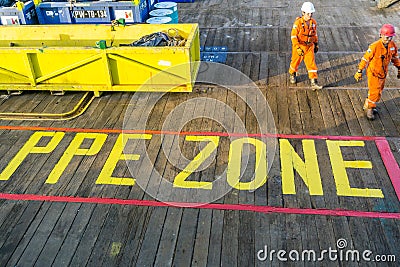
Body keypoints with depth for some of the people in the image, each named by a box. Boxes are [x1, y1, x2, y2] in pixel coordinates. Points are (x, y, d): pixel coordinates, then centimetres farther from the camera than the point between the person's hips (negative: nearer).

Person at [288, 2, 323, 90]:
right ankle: (292, 74, 44)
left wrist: (316, 44, 17)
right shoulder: (298, 22, -17)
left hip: (309, 47, 4)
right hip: (299, 46, -3)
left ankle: (314, 83, -3)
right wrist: (298, 48, -24)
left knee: (311, 64, -3)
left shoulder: (313, 22, 0)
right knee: (295, 62, 14)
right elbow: (293, 36, -18)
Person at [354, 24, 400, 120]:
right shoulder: (375, 46, -25)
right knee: (374, 92, -4)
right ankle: (369, 109, 16)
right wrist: (359, 71, -14)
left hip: (383, 73, 6)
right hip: (373, 72, -6)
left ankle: (368, 105, 35)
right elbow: (365, 58, -17)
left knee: (379, 91, 16)